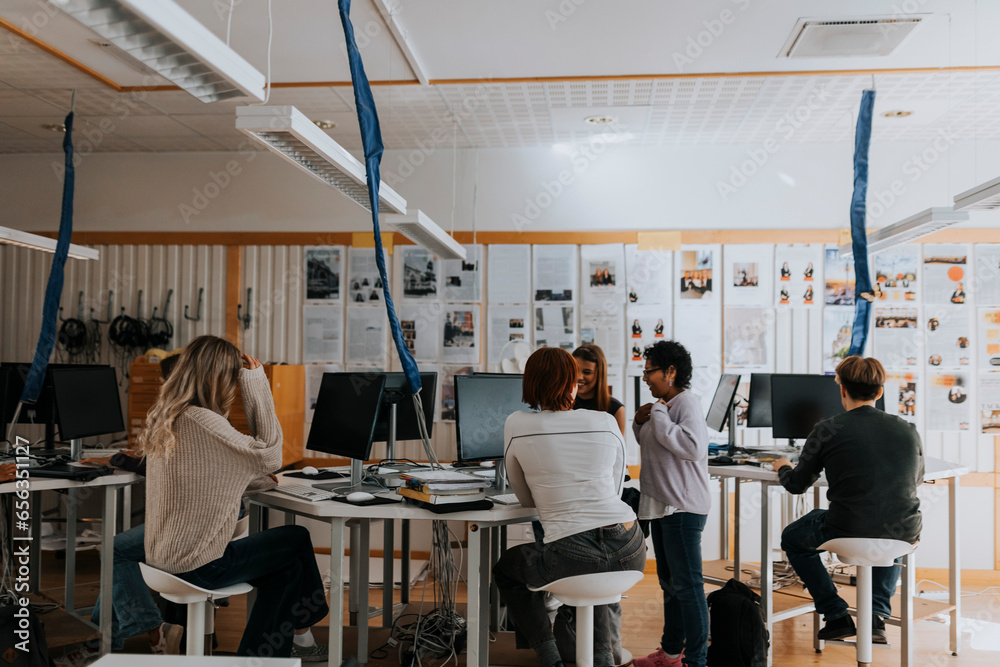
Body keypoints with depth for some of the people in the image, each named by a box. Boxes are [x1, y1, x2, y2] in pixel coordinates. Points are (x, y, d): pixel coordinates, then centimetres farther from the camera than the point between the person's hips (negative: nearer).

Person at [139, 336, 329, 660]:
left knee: (285, 567, 18)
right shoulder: (202, 422, -24)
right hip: (197, 566, -9)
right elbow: (269, 455, -16)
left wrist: (257, 480, 11)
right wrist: (256, 384, -14)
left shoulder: (163, 417, 6)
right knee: (297, 540, 8)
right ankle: (300, 636, 26)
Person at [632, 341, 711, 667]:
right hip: (662, 505, 10)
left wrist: (658, 416, -20)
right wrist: (641, 423, 7)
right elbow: (651, 444, 26)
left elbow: (693, 447, -28)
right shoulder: (662, 404, 15)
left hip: (683, 508, -10)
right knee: (669, 582, 18)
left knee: (687, 584, -5)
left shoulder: (687, 402, -14)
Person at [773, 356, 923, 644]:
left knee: (792, 538, 27)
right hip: (905, 534, 4)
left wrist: (783, 468, 26)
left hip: (847, 532, -3)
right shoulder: (908, 431, 3)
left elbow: (797, 485, 4)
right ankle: (877, 614, 25)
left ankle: (837, 616, 20)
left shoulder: (828, 430, -7)